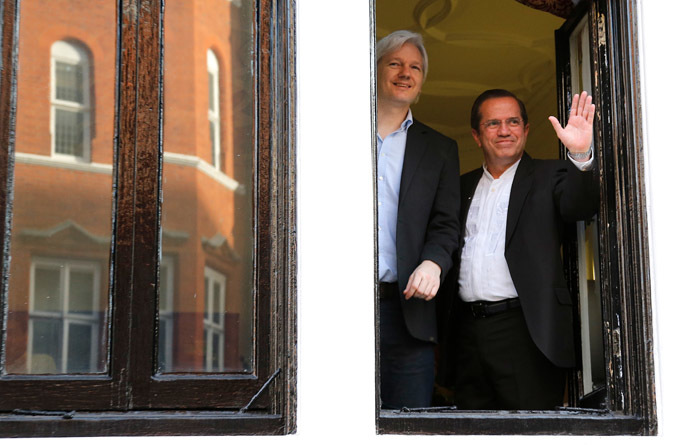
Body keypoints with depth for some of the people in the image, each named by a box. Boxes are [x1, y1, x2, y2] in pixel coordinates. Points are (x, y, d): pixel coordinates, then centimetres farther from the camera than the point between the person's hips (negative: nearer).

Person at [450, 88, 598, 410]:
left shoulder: (548, 176, 5)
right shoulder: (463, 186, 18)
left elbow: (580, 205, -15)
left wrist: (580, 157, -33)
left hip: (525, 329, -4)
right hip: (467, 329, 4)